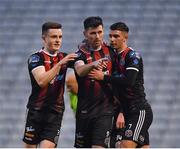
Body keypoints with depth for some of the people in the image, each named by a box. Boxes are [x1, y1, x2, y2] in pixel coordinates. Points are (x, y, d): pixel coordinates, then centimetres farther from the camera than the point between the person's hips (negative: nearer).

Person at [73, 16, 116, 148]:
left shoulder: (110, 51, 5)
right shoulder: (81, 53, -4)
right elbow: (80, 71, -27)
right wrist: (93, 64, -47)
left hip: (105, 109, 0)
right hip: (84, 110, 0)